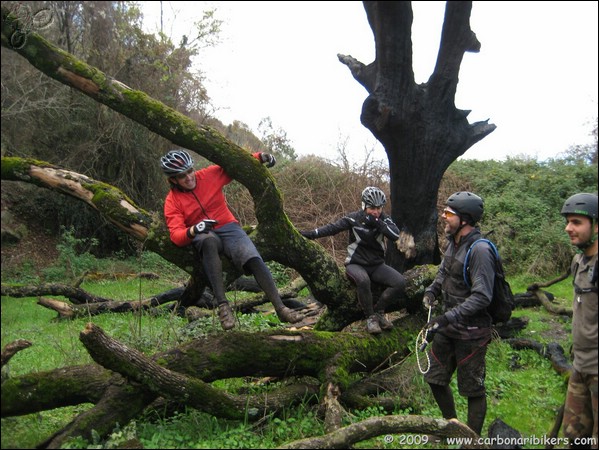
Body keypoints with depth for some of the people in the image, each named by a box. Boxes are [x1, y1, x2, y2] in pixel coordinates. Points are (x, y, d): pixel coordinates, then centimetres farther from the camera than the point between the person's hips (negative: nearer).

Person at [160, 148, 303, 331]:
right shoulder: (172, 202, -3)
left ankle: (280, 308, -24)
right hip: (203, 238, -2)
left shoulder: (210, 174, 0)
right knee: (210, 241, -40)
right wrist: (193, 231, -37)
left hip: (228, 228, 2)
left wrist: (260, 157, -13)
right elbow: (176, 234, -15)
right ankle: (222, 305, -40)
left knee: (254, 259, -27)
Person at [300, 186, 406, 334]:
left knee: (400, 282, -20)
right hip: (356, 264, -3)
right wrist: (310, 234, -20)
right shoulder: (354, 218, -6)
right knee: (363, 280, -38)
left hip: (377, 265, 4)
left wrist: (377, 224, -26)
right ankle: (370, 317, -16)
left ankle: (379, 311, 0)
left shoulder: (383, 219, 1)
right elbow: (332, 228, -10)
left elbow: (396, 235, -15)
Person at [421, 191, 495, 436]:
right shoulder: (453, 242, 5)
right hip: (448, 327, 9)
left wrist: (448, 317, -31)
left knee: (473, 390, 6)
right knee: (435, 379, 18)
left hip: (470, 331, -9)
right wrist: (431, 290, 1)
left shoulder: (479, 251, -22)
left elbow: (481, 297, -26)